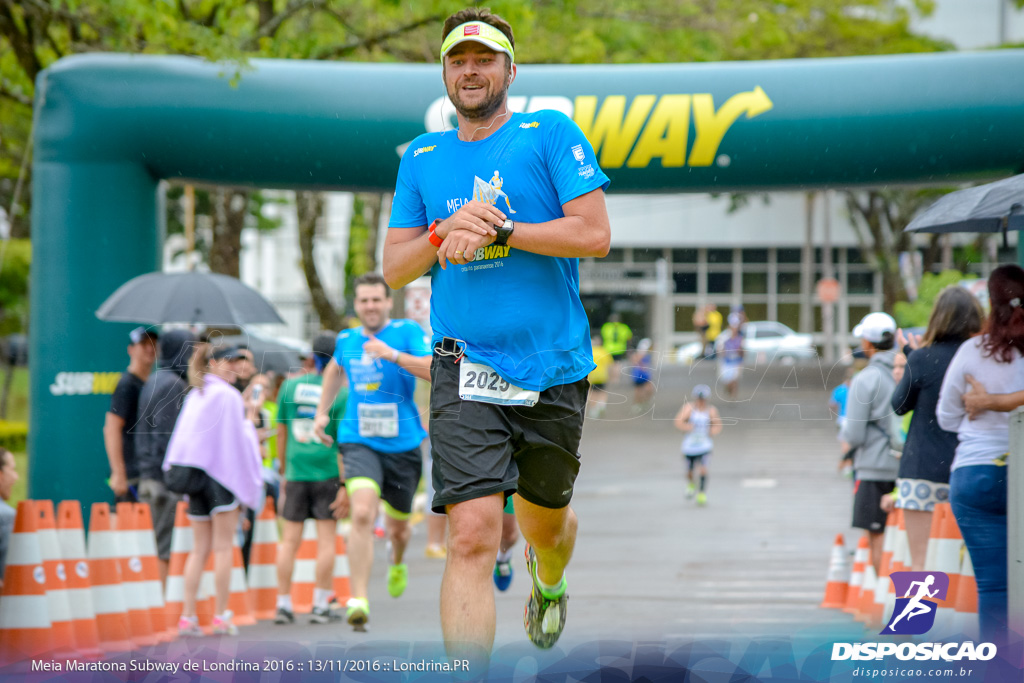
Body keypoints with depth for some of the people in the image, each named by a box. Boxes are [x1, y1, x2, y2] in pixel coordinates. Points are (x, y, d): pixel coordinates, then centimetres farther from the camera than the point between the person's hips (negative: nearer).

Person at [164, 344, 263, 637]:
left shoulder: (195, 394, 14)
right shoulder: (228, 395, -9)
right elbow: (235, 440, -9)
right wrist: (249, 421, 7)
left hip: (193, 473, 7)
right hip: (221, 471, -7)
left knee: (200, 548, 8)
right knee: (223, 546, -1)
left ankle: (188, 616, 0)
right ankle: (221, 616, -2)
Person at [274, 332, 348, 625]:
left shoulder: (290, 386, 4)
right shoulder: (341, 394, -6)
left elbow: (281, 432, 11)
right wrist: (346, 486, -8)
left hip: (296, 472, 3)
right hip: (327, 471, -3)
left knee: (290, 540, 6)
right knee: (326, 539, 2)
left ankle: (283, 604, 8)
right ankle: (321, 606, 2)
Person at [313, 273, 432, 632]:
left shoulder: (408, 332, -5)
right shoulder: (346, 340, 7)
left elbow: (435, 370, -19)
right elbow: (335, 368, 31)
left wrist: (392, 354, -28)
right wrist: (322, 411, 24)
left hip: (403, 445, 0)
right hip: (359, 443, 1)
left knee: (397, 525, 16)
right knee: (362, 513, -23)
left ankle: (397, 562, 54)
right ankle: (358, 600, -25)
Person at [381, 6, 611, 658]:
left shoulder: (550, 133, -1)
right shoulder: (422, 157, 10)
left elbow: (595, 234, -9)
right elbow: (394, 267, 10)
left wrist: (499, 233, -15)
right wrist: (444, 235, -9)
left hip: (553, 369, 0)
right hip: (466, 371, 0)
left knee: (544, 522, 19)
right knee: (473, 534, -15)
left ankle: (550, 582, 54)